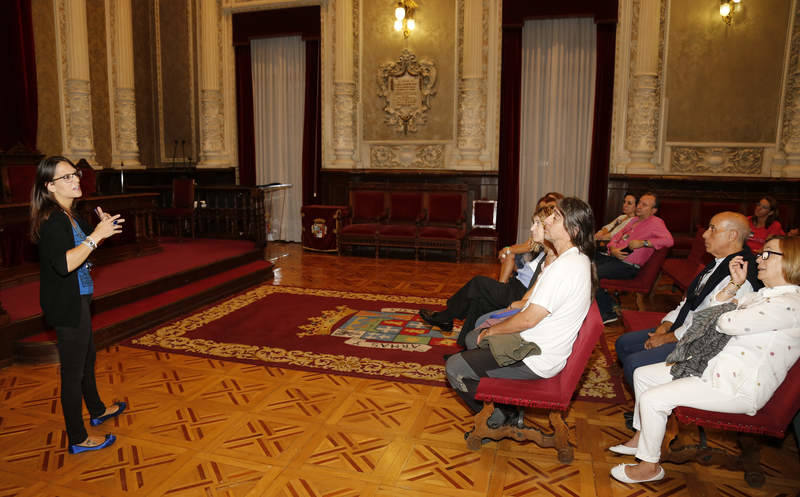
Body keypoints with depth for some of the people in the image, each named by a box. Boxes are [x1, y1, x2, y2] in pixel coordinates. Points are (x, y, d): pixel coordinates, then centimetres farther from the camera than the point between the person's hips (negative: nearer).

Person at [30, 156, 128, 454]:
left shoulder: (69, 215, 8)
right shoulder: (51, 219, -21)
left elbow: (83, 248, 22)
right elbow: (63, 264, -33)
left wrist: (102, 229, 4)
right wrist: (96, 236, -30)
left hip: (77, 299, 10)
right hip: (66, 305, -10)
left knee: (87, 357, 25)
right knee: (73, 370, 1)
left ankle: (97, 410, 46)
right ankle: (78, 440, 15)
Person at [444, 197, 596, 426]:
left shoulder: (566, 266, -28)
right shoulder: (576, 259, 6)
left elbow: (529, 319, -26)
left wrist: (492, 330, -9)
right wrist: (500, 324, 10)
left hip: (536, 361, -10)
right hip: (538, 342, 11)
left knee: (454, 367, -7)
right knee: (472, 339, 24)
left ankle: (495, 418, 11)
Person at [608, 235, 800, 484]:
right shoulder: (766, 293, 11)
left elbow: (729, 323, -26)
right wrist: (735, 284, 3)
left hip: (738, 388, -10)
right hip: (716, 365, 10)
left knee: (651, 399, -19)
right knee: (642, 374, 9)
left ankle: (649, 466, 3)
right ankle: (641, 438, 26)